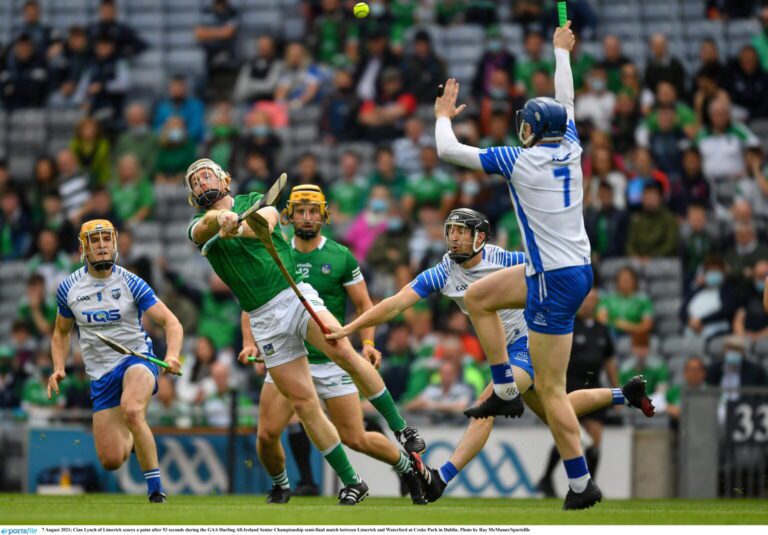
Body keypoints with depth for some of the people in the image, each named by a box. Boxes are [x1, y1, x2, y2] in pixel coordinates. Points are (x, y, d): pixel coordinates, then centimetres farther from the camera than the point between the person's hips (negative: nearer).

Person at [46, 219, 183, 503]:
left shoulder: (131, 283, -8)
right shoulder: (69, 288, 1)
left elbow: (171, 322, -10)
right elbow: (61, 333, 17)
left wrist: (172, 356, -29)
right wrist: (59, 368, 1)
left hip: (137, 360, -3)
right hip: (100, 376, 3)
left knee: (131, 411, -38)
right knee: (111, 461, -3)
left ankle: (155, 488, -26)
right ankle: (133, 438, 36)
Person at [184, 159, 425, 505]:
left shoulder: (254, 202, 10)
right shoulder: (199, 226, 13)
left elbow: (267, 219, -14)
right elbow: (204, 228, -13)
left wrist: (239, 228, -37)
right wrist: (218, 219, -38)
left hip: (296, 294, -2)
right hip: (264, 318, 2)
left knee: (344, 353, -27)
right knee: (303, 404, -3)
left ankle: (400, 428, -15)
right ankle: (351, 484, 5)